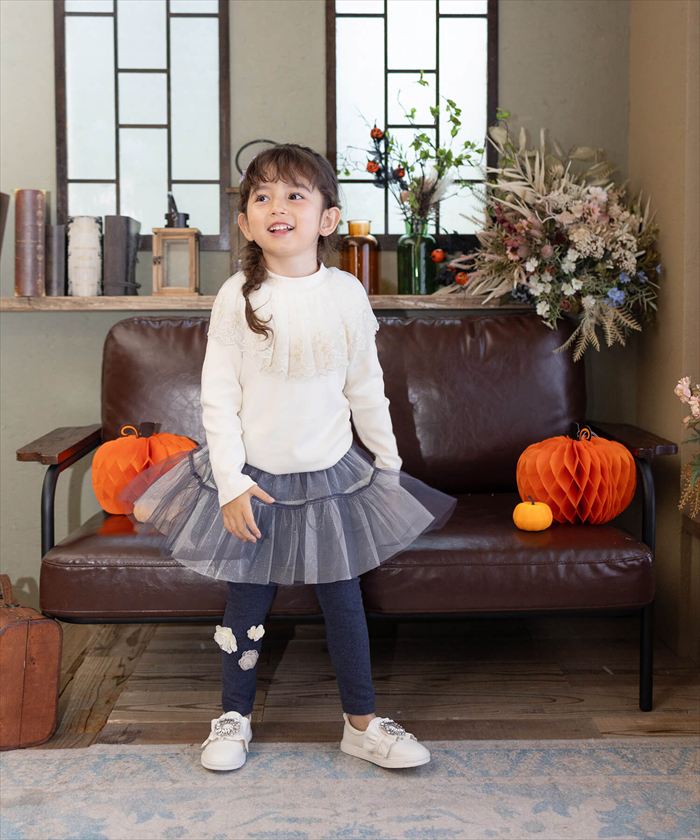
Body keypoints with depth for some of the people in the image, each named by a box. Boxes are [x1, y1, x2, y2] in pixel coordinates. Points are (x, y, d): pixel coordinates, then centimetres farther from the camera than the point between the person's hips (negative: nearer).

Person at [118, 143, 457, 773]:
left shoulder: (346, 293, -3)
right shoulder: (238, 296, -8)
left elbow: (366, 388, 6)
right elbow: (218, 396, -7)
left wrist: (388, 463, 10)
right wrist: (232, 481, -13)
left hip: (331, 474, 1)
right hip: (253, 475, -1)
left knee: (344, 598, 8)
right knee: (248, 601, 9)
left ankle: (362, 722, 23)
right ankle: (235, 716, 29)